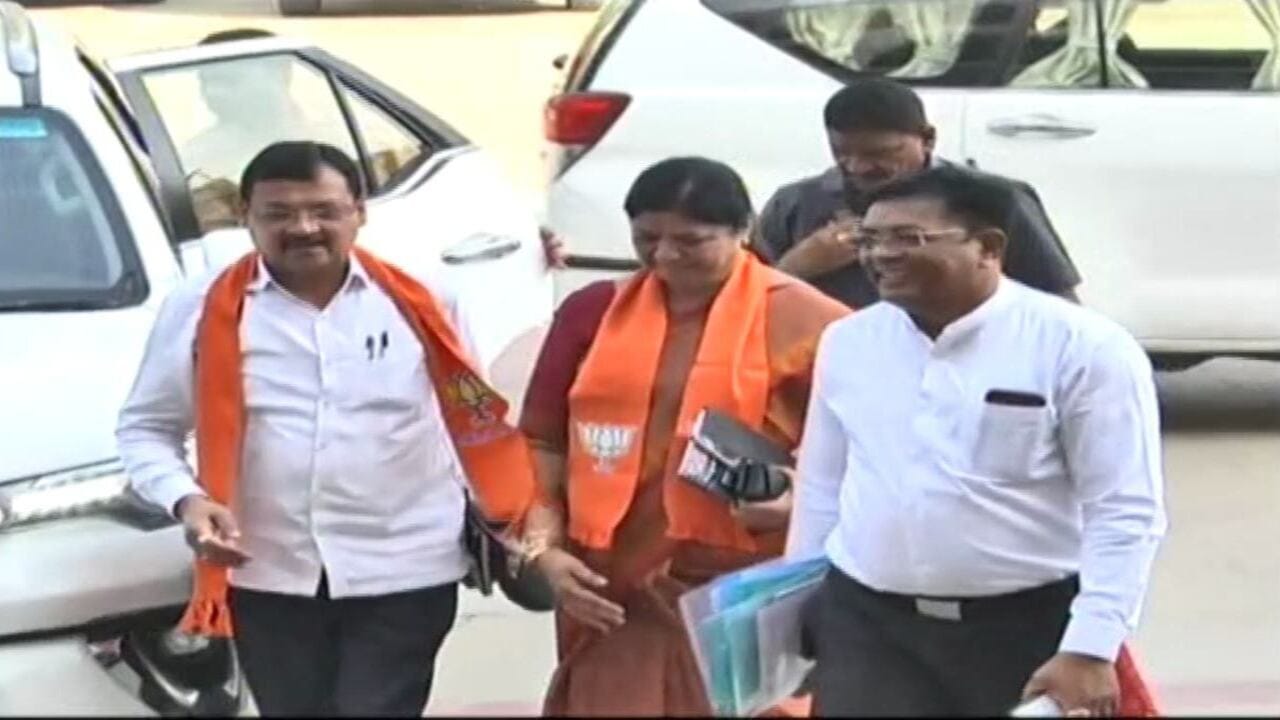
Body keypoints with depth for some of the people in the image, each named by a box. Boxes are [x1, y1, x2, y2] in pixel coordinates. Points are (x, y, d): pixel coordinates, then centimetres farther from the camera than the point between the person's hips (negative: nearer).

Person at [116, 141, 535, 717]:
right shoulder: (202, 311, -3)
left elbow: (474, 414, 8)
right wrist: (185, 499, -12)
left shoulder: (419, 302, -1)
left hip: (404, 574, -1)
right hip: (269, 578, 2)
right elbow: (145, 427, 6)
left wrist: (515, 518, 1)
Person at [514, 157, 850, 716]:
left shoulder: (803, 322, -4)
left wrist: (800, 500, -18)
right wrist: (544, 547, 0)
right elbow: (543, 444, 13)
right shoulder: (594, 312, 9)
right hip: (613, 594, 4)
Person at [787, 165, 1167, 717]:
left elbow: (1126, 513, -12)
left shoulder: (1081, 347, -10)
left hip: (1030, 629, -4)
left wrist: (1090, 650, -18)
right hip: (866, 625, 4)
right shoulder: (847, 342, 6)